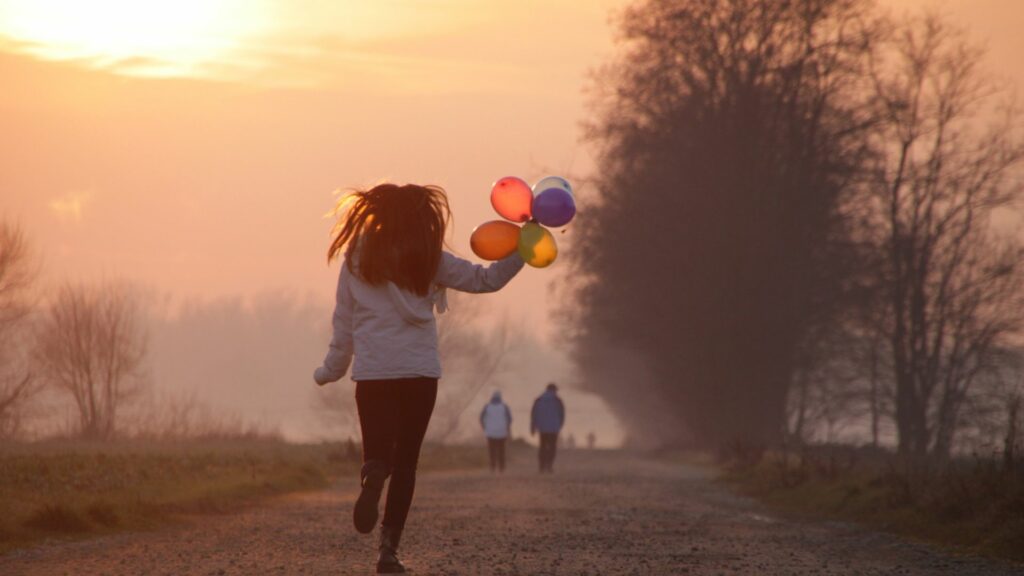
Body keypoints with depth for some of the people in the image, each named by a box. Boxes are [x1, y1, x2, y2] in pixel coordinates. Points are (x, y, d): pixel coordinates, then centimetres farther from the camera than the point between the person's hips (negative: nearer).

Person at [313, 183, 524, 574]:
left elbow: (343, 322, 7)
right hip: (419, 373, -1)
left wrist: (331, 371, 16)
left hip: (373, 373, 1)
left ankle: (372, 477, -34)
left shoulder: (357, 259, 5)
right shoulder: (427, 259, 0)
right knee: (405, 462, 9)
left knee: (378, 455, 4)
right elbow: (485, 279, 1)